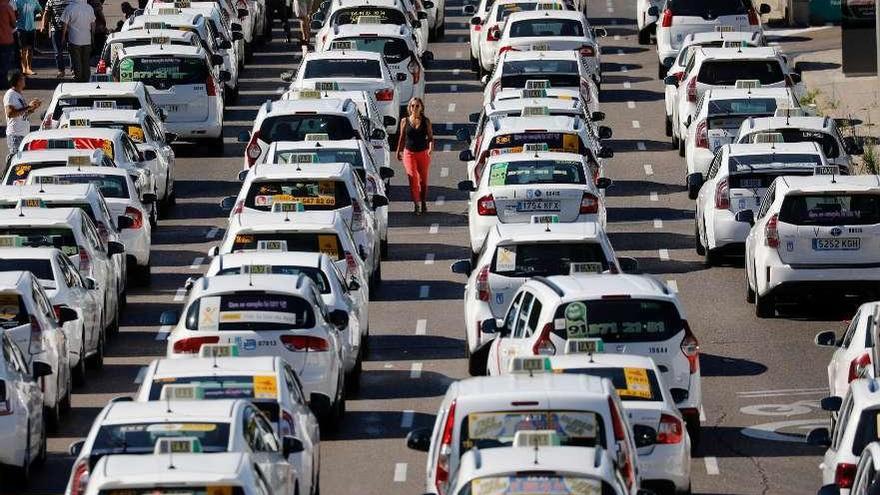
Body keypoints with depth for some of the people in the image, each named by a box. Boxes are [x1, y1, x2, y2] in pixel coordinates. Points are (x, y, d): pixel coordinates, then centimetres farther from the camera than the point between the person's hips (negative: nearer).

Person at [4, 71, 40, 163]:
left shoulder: (20, 94, 15)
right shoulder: (10, 95, -13)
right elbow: (10, 113, -25)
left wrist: (33, 108, 5)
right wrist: (28, 107, -25)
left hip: (24, 133, 9)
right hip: (15, 134, -9)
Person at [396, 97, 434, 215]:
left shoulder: (426, 121, 1)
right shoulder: (405, 121, 2)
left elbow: (430, 137, 1)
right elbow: (402, 138, 12)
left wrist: (431, 147, -17)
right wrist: (399, 151, 15)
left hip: (423, 153, 1)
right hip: (409, 153, -1)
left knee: (423, 179, 9)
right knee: (412, 177, -15)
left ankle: (423, 204, 24)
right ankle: (415, 204, -11)